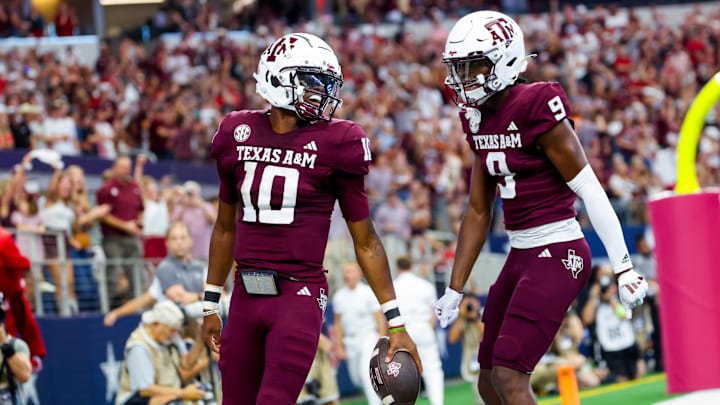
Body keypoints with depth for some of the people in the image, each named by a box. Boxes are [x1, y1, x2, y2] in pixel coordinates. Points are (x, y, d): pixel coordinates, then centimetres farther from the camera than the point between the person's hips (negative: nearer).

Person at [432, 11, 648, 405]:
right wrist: (454, 289, 14)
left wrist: (624, 268, -16)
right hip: (520, 255, 9)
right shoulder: (480, 120, 9)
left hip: (557, 254, -9)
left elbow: (590, 191, -15)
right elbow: (478, 212, 14)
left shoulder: (536, 110, -16)